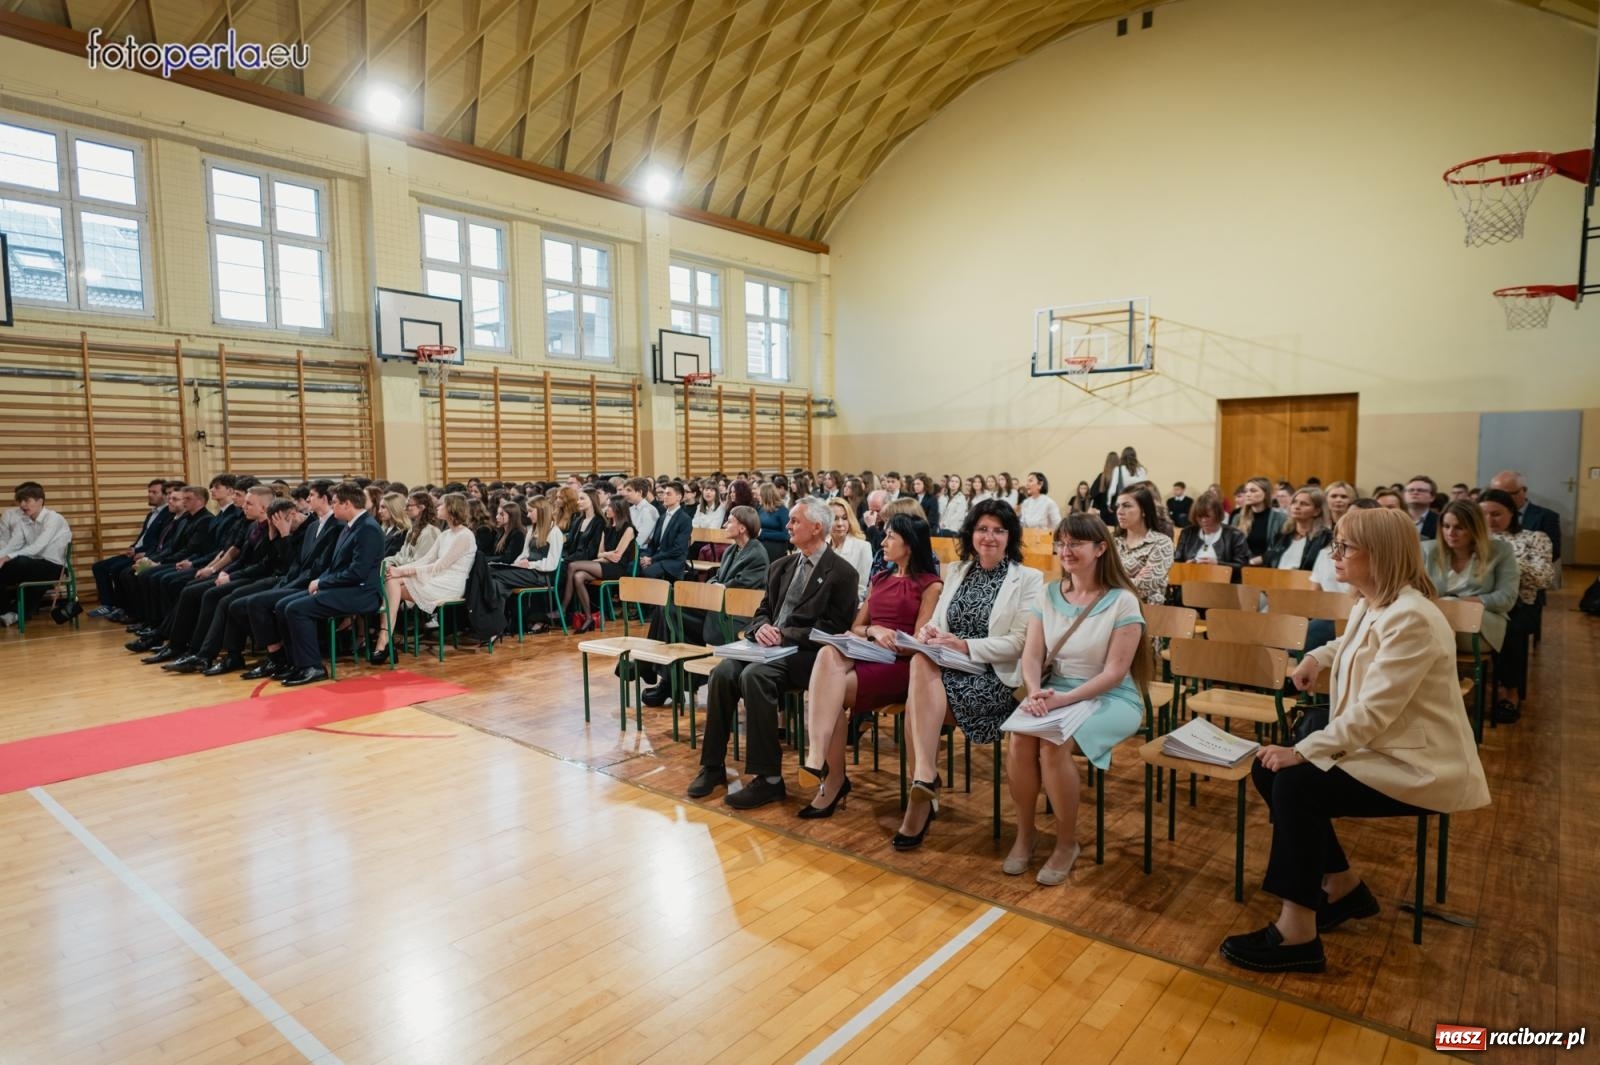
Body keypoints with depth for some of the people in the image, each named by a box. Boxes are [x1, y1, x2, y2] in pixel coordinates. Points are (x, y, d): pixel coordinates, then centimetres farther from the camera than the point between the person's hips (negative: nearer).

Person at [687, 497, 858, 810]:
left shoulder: (841, 573, -4)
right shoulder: (782, 566, 17)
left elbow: (833, 629, -10)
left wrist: (785, 635, -16)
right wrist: (761, 628, -5)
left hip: (806, 653, -6)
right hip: (769, 645, 6)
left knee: (754, 675, -32)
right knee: (723, 672, -21)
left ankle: (769, 778, -24)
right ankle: (713, 766, -8)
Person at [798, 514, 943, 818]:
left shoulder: (930, 585, 2)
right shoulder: (880, 580, 23)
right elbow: (855, 628, 17)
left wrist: (888, 638, -17)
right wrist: (873, 630, -5)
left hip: (900, 665, -5)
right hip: (866, 657, 5)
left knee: (828, 693, -30)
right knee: (828, 655, -32)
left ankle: (832, 780, -18)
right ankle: (818, 758, -34)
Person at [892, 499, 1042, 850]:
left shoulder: (1028, 579, 1)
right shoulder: (956, 572, 17)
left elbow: (1020, 643, -8)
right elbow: (937, 621, 15)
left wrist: (966, 646, -18)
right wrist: (928, 632, -10)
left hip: (994, 676, -4)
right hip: (949, 666, 4)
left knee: (919, 701, -29)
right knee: (922, 662, -33)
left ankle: (923, 782, -16)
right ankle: (925, 779, -30)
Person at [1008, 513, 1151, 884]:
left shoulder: (1122, 601, -11)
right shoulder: (1049, 595, 4)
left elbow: (1115, 672, -15)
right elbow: (1031, 656, -1)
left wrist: (1066, 699, -24)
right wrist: (1035, 692, -21)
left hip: (1110, 699, -4)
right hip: (1054, 692, 4)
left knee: (1053, 745, -30)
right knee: (1019, 739, -26)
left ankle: (1067, 843, -6)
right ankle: (1025, 831, -1)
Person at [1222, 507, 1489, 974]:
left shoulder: (1410, 619, -24)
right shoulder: (1368, 606, 7)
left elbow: (1373, 713, -29)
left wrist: (1302, 751, -28)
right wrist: (1318, 656, 14)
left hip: (1418, 767, -10)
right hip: (1378, 746, 10)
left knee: (1296, 783, -25)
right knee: (1268, 768, 1)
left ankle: (1298, 933, -16)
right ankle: (1343, 887, 15)